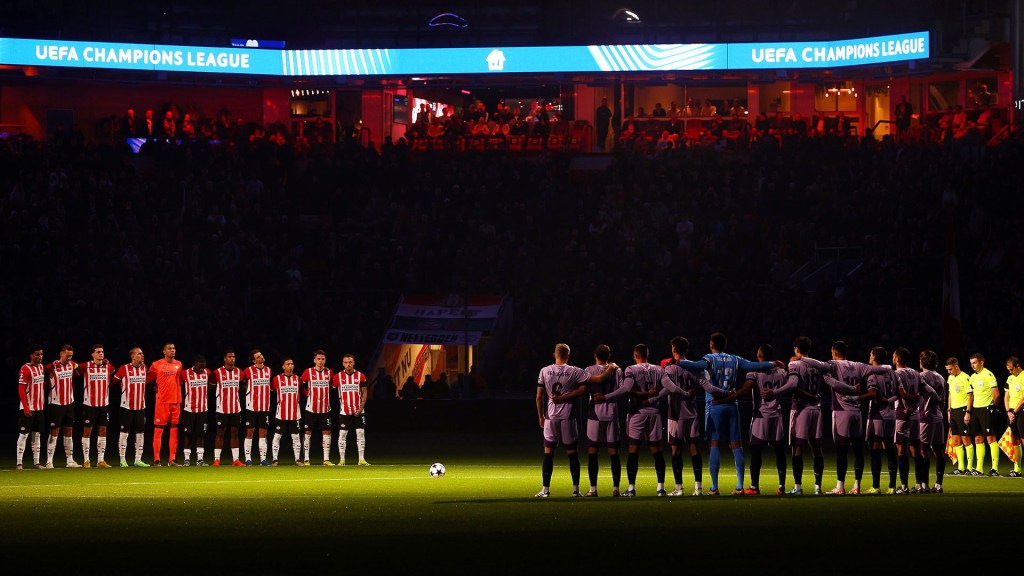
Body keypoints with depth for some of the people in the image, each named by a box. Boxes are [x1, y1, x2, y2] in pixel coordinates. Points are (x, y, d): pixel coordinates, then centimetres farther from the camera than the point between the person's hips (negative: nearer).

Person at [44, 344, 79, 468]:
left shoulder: (72, 365, 4)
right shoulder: (52, 366, -13)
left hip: (69, 403, 6)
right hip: (56, 403, -6)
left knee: (69, 431, 9)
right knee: (54, 432, -7)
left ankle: (70, 460, 15)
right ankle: (49, 461, -6)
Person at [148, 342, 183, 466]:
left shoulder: (179, 365, 11)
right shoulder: (157, 365, -1)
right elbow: (147, 379, 4)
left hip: (176, 400, 4)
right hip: (162, 400, -4)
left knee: (174, 430, 6)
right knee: (158, 430, -4)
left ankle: (172, 459, 10)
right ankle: (156, 459, -2)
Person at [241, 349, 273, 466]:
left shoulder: (268, 370, 9)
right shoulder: (249, 371, -6)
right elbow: (241, 383, 4)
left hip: (265, 407, 4)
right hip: (252, 406, -4)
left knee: (263, 432, 5)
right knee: (250, 431, -2)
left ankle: (263, 458, 7)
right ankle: (248, 458, 2)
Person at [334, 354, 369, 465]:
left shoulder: (360, 376, 0)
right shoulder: (338, 376, -2)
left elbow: (364, 393, 3)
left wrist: (361, 408, -6)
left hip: (358, 411, 1)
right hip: (344, 411, -1)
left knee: (361, 434, -2)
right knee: (342, 435, -1)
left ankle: (362, 459, 2)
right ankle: (341, 460, 5)